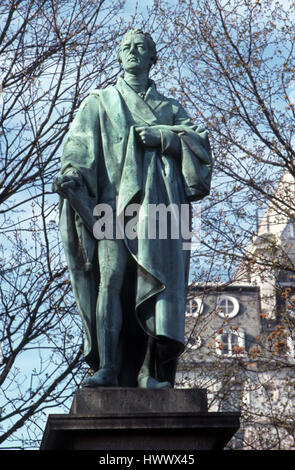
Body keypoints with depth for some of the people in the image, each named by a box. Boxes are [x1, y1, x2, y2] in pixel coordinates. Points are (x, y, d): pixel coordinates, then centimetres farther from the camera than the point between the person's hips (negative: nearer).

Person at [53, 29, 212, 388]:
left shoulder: (170, 109, 25)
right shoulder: (100, 103, 22)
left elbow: (201, 142, 11)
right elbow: (80, 141, 5)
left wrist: (163, 136, -5)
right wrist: (71, 171, -16)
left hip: (158, 202, 1)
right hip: (116, 199, -1)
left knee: (159, 277, -14)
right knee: (110, 278, -17)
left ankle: (155, 371, -20)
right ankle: (107, 368, -23)